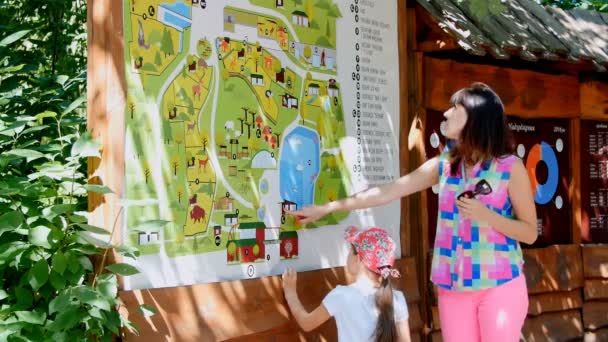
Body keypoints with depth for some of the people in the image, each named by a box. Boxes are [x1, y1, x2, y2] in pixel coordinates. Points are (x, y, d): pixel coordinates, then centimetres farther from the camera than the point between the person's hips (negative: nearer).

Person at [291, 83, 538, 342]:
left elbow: (530, 233, -1)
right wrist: (326, 208, 7)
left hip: (500, 287, -3)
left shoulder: (511, 168, -5)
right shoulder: (443, 165, 6)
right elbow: (387, 192, 7)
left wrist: (486, 215, -19)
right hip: (453, 287, 4)